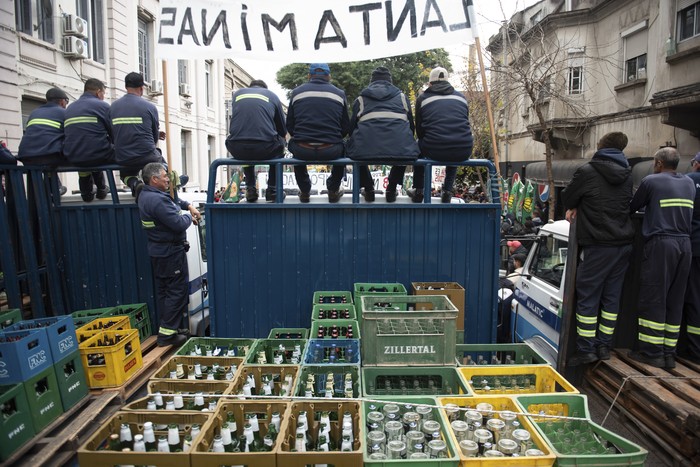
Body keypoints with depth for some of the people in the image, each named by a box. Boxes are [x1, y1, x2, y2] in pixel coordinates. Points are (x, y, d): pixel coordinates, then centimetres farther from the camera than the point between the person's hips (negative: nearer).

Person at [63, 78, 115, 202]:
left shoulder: (69, 109, 17)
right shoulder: (102, 106, -2)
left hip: (73, 159, 6)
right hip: (98, 156, -6)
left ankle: (87, 191, 33)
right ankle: (101, 188, 28)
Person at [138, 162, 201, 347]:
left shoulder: (147, 194, 8)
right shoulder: (158, 200, -25)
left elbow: (173, 200, 24)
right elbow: (178, 224, -28)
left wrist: (189, 206, 9)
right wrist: (189, 217, -7)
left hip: (159, 251, 11)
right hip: (170, 252, -11)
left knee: (163, 290, 16)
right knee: (178, 290, -3)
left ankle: (167, 328, 27)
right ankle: (167, 333, 1)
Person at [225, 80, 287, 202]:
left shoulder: (237, 94, 22)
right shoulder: (272, 95, 17)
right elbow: (283, 131, 19)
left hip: (237, 151, 2)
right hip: (265, 149, -2)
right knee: (280, 143, 32)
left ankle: (250, 189, 28)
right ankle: (272, 189, 25)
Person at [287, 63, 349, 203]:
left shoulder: (297, 92, 10)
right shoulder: (339, 94, 10)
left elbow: (289, 125, 11)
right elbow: (346, 127, 10)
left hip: (303, 151, 1)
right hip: (331, 151, 0)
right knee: (342, 147, 34)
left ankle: (304, 192, 36)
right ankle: (333, 191, 35)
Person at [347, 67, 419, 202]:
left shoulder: (361, 99, 19)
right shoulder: (402, 97, 22)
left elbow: (351, 129, 20)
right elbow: (412, 127, 24)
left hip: (366, 151, 0)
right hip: (400, 150, 1)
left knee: (355, 147, 35)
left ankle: (368, 189, 29)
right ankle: (392, 189, 31)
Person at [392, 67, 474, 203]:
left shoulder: (423, 98, 11)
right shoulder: (461, 97, 19)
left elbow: (419, 130, 16)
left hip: (434, 150, -2)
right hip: (464, 151, 3)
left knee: (418, 147, 31)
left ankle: (418, 191, 29)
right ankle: (447, 191, 28)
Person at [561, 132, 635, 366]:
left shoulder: (587, 171, -10)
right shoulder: (627, 174, 11)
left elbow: (567, 198, 0)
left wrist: (575, 207, 23)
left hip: (598, 244, -6)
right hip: (624, 243, 6)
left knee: (587, 297, 0)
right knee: (612, 296, 12)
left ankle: (586, 349, 3)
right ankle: (604, 346, 19)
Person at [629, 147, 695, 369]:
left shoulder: (651, 181, -3)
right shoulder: (689, 183, 14)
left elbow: (632, 207, 6)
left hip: (661, 244, -6)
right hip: (684, 244, 6)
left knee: (653, 299, 0)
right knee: (675, 301, 9)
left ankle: (652, 352, 3)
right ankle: (669, 353, 13)